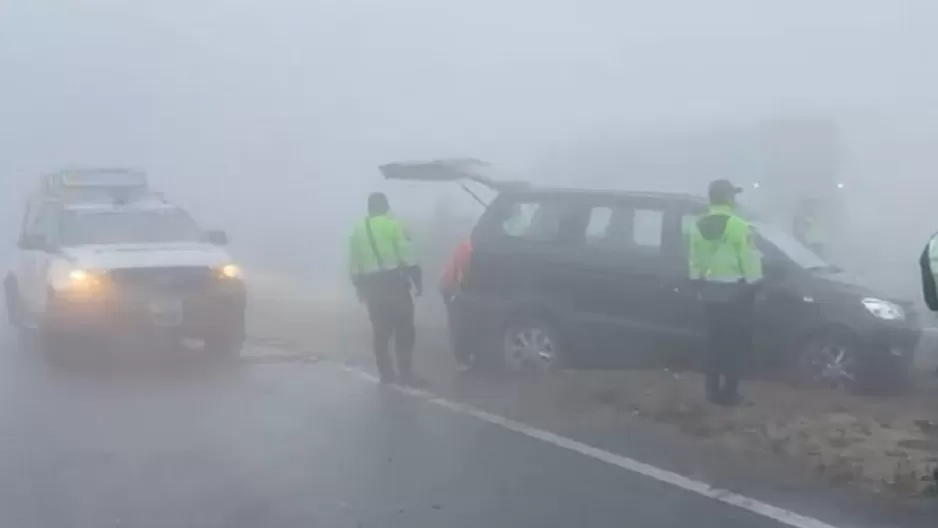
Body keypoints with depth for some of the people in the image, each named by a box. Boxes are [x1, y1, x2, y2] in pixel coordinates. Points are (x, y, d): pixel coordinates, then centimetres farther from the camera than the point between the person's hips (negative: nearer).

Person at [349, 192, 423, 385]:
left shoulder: (357, 230, 12)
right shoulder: (394, 226, -4)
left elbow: (354, 265, 12)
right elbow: (407, 257, -9)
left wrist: (359, 288, 18)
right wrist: (417, 281, -4)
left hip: (371, 285, 5)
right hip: (394, 281, -5)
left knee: (381, 330, 12)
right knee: (404, 329, 0)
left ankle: (386, 372, 14)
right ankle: (405, 372, -4)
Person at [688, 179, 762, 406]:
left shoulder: (698, 226, 5)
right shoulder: (737, 225, -15)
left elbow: (695, 261, 9)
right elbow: (748, 259, -15)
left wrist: (700, 285, 17)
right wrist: (752, 284, -4)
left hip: (710, 289, 6)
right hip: (734, 289, -6)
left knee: (715, 338, 15)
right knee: (736, 340, 2)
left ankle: (713, 389, 16)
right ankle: (728, 392, 2)